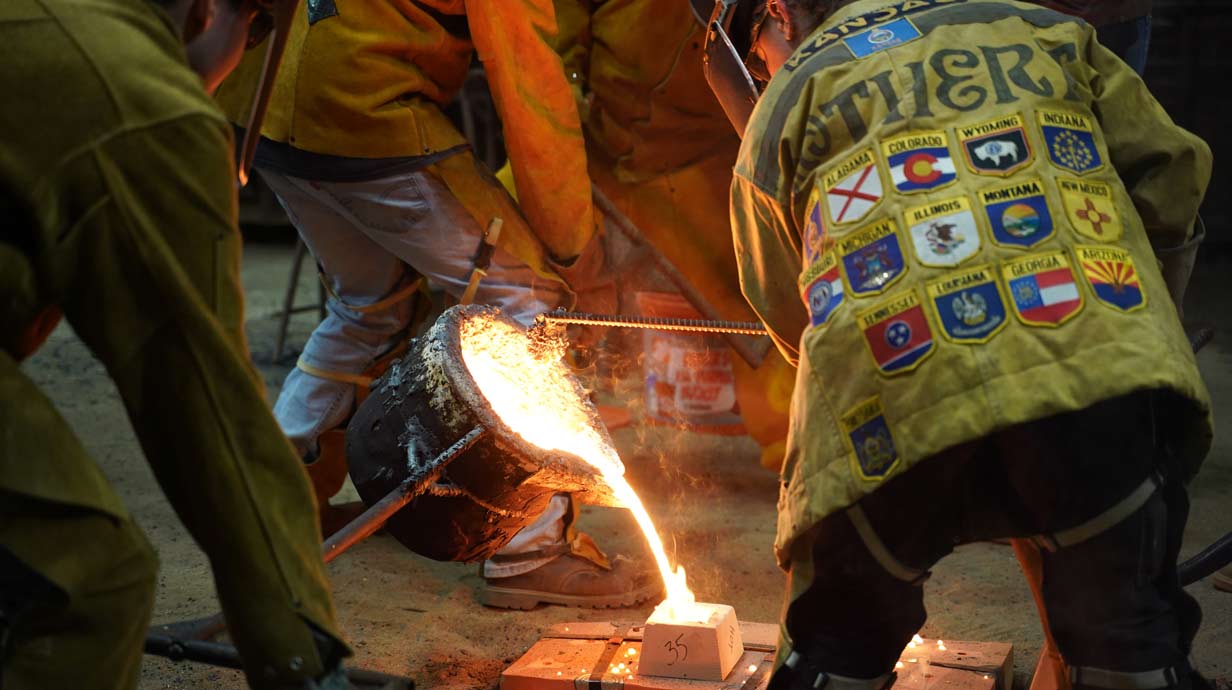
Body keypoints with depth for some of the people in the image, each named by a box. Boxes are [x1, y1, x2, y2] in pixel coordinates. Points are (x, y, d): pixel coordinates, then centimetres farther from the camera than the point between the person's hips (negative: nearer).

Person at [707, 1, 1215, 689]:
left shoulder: (785, 104, 21)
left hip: (894, 414, -1)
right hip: (1105, 378, 2)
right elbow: (1171, 173, 22)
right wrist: (1138, 327, 33)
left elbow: (786, 312, 22)